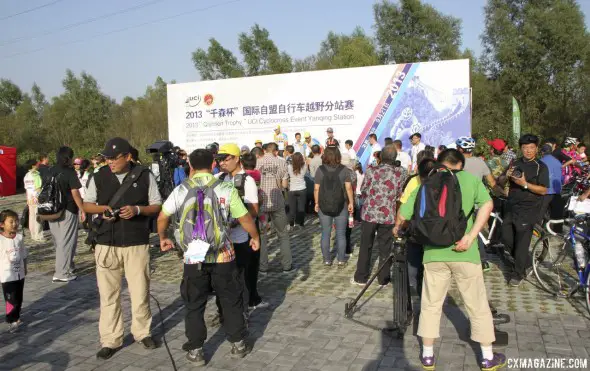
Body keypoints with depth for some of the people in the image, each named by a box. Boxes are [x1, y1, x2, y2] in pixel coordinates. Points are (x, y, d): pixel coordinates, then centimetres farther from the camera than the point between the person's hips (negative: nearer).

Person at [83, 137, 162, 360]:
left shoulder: (145, 176, -1)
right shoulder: (98, 177, 4)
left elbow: (157, 206, 2)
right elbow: (86, 205, 12)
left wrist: (137, 210, -17)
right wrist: (102, 209, -10)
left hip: (137, 243, -1)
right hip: (106, 244, 2)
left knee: (140, 291, 7)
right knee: (108, 293, 6)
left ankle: (142, 332, 26)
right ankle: (110, 340, 17)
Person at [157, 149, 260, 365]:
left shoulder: (181, 190, -1)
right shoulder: (226, 189, -4)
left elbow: (162, 217, 9)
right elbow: (245, 219, -2)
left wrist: (163, 238, 27)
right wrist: (255, 237, 16)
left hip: (193, 258, 0)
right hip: (223, 256, 0)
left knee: (194, 306, 13)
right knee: (231, 302, 15)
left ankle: (196, 351, 20)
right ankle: (238, 344, 25)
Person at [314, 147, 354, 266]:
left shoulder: (320, 170, -5)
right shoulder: (343, 169, -6)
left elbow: (316, 189, -4)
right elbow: (348, 188, -6)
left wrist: (316, 203, 6)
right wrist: (351, 203, 3)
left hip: (324, 206, 0)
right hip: (341, 206, 0)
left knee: (325, 234, 10)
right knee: (341, 234, 10)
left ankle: (327, 260, 16)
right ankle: (341, 260, 15)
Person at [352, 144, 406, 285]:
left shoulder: (371, 170, -7)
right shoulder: (401, 173, -5)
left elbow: (363, 191, 2)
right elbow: (401, 195, 0)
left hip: (369, 213, 0)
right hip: (388, 216, 0)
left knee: (365, 247, 12)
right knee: (385, 249, 12)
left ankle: (361, 277, 20)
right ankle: (383, 278, 20)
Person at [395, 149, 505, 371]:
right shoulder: (471, 179, 3)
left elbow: (404, 213, 6)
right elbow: (487, 204, -12)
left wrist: (397, 229, 27)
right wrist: (470, 237, -15)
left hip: (434, 252, 1)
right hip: (464, 252, -1)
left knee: (431, 305, 15)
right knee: (477, 305, 13)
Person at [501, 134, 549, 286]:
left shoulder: (541, 167, -4)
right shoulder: (515, 164, 11)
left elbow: (543, 190, -11)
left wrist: (525, 184, -23)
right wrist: (507, 175, -7)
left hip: (528, 209, -5)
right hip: (511, 207, 5)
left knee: (521, 243, -2)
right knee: (507, 238, 7)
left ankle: (519, 273, 13)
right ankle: (527, 264, 27)